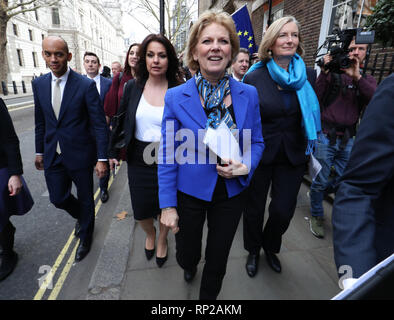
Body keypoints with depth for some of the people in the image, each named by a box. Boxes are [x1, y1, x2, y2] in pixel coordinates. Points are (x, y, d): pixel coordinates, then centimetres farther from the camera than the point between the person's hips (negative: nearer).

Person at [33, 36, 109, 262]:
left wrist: (102, 158, -17)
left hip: (80, 154, -4)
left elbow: (100, 124, -14)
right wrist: (40, 151, 12)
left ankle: (86, 237, 38)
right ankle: (83, 217, 47)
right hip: (53, 155, 5)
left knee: (85, 199, 12)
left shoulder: (86, 85, -13)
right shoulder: (39, 84, 3)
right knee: (58, 199, 14)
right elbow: (40, 121, 11)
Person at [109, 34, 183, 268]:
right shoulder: (133, 87, -1)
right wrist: (114, 151, 9)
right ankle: (150, 234, 49)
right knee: (141, 210, 14)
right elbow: (121, 121, 8)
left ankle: (162, 240, 46)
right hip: (139, 159, 3)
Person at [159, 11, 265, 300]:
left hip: (231, 192, 2)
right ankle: (189, 268, 64)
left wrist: (246, 166, -18)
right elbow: (168, 155, -8)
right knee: (187, 251, 23)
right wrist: (168, 205, -8)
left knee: (218, 258, 20)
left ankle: (208, 296, 54)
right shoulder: (176, 97, -12)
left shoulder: (248, 94, -6)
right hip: (189, 192, -1)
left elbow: (256, 142, 4)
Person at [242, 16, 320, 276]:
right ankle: (253, 251, 41)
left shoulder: (308, 75, 2)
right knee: (254, 209, 12)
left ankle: (270, 247, 42)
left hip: (293, 156, 3)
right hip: (259, 154, -2)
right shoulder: (254, 77, -8)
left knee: (283, 210, 9)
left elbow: (312, 116, 10)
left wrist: (310, 149, 9)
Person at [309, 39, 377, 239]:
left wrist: (357, 76, -20)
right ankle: (316, 216, 24)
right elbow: (316, 98, -12)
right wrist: (324, 72, -19)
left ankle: (317, 194, 41)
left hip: (348, 139, 5)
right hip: (326, 135, -4)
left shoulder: (367, 80, 12)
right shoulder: (333, 73, 0)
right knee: (321, 180, 3)